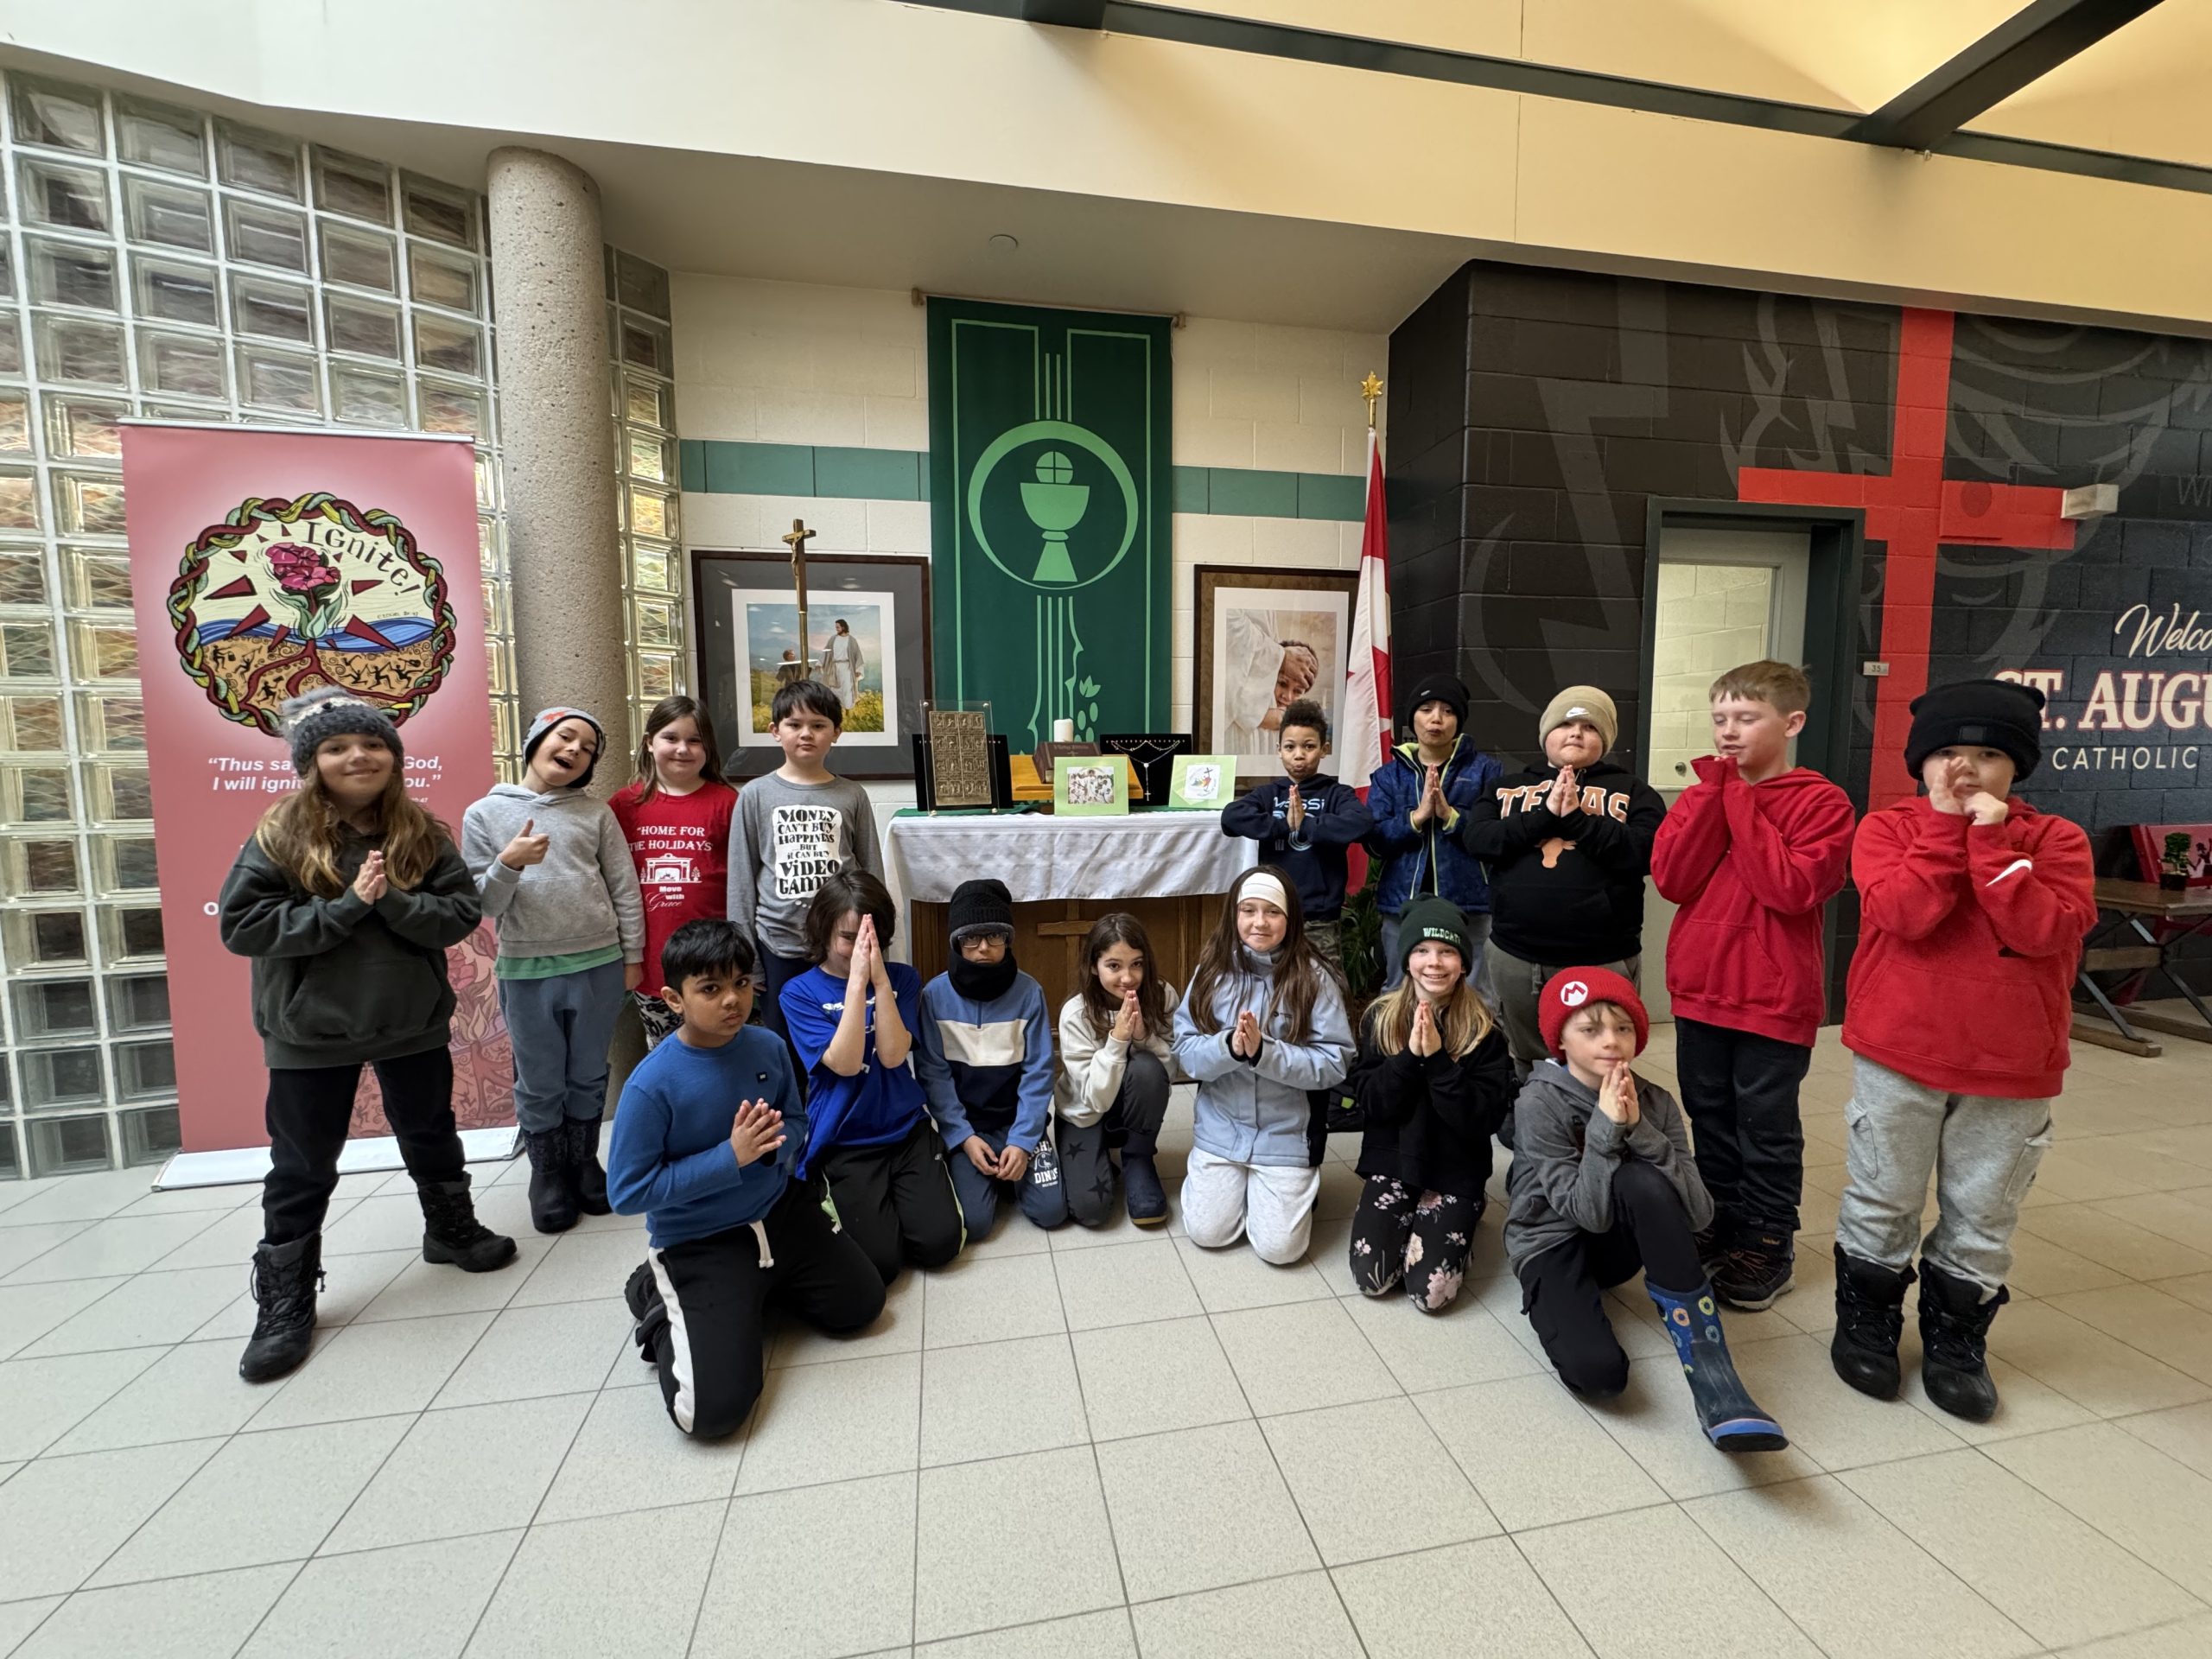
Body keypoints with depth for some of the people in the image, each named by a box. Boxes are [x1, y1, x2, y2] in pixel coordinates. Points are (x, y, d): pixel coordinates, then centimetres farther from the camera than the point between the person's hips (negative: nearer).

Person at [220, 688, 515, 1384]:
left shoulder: (422, 832, -5)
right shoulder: (280, 835, -10)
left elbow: (461, 913, -9)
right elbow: (239, 925, -15)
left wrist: (394, 902, -26)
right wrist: (347, 905, -24)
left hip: (414, 1023, 2)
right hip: (310, 1032, -1)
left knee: (431, 1138, 19)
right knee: (301, 1168, 11)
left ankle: (451, 1231, 42)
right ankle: (285, 1303, 28)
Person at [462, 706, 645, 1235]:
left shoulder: (596, 814, 3)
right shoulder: (485, 814, 2)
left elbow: (625, 889, 3)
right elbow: (481, 903, 1)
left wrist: (633, 955, 2)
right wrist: (508, 864, -18)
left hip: (599, 965, 1)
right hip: (525, 971, 0)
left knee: (588, 1077, 14)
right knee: (540, 1085, 12)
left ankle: (584, 1163, 32)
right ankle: (548, 1174, 31)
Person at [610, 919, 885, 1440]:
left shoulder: (768, 1047, -8)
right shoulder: (651, 1085, -23)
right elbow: (627, 1193, -19)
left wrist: (776, 1143, -17)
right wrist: (730, 1158, -26)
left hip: (781, 1212, 5)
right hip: (698, 1243, -5)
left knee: (862, 1301, 12)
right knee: (713, 1409, -13)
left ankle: (763, 1288, 30)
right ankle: (658, 1299, 14)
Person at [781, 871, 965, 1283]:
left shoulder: (902, 978, -1)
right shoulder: (800, 992, -7)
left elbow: (893, 1055, -14)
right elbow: (845, 1063, -18)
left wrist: (880, 979, -23)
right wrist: (856, 982, -26)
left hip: (908, 1130, 2)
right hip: (844, 1142, -2)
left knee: (939, 1243, -11)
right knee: (880, 1262, -13)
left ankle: (898, 1194, 19)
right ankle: (841, 1197, 17)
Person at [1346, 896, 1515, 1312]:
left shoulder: (1485, 1032, -10)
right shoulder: (1380, 1018, -5)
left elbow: (1487, 1119, -15)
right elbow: (1371, 1100, -9)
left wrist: (1438, 1059, -25)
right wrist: (1410, 1056, -24)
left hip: (1455, 1171, -1)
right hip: (1391, 1161, 2)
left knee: (1430, 1292, -12)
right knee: (1371, 1278, -11)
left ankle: (1460, 1220, 17)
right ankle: (1406, 1219, 18)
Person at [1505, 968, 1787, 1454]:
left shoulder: (1655, 1102, -8)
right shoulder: (1539, 1103, -20)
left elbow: (1699, 1211, -17)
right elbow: (1586, 1212, -23)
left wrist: (1638, 1130, -29)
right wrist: (1606, 1127, -30)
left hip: (1616, 1243, 4)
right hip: (1552, 1244, -3)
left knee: (1643, 1181, -34)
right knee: (1598, 1371, -34)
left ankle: (1715, 1385, -29)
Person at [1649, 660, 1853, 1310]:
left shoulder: (1821, 802, -7)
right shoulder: (1702, 794, 7)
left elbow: (1793, 889, -22)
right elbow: (1671, 879, -8)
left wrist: (1740, 801, -18)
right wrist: (1714, 791, -12)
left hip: (1774, 998, -5)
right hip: (1700, 989, 5)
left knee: (1766, 1128, 8)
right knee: (1711, 1118, 17)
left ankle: (1770, 1246, 25)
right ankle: (1724, 1225, 34)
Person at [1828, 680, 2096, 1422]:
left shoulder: (2055, 839, 0)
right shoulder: (1889, 827, -4)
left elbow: (2046, 930, -17)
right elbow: (1906, 913, -20)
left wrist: (1990, 838, -18)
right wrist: (1949, 823, -18)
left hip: (2011, 1068, 2)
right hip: (1898, 1055, -1)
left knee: (1981, 1219, 15)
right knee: (1881, 1202, 11)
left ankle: (1956, 1342, 34)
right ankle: (1866, 1323, 30)